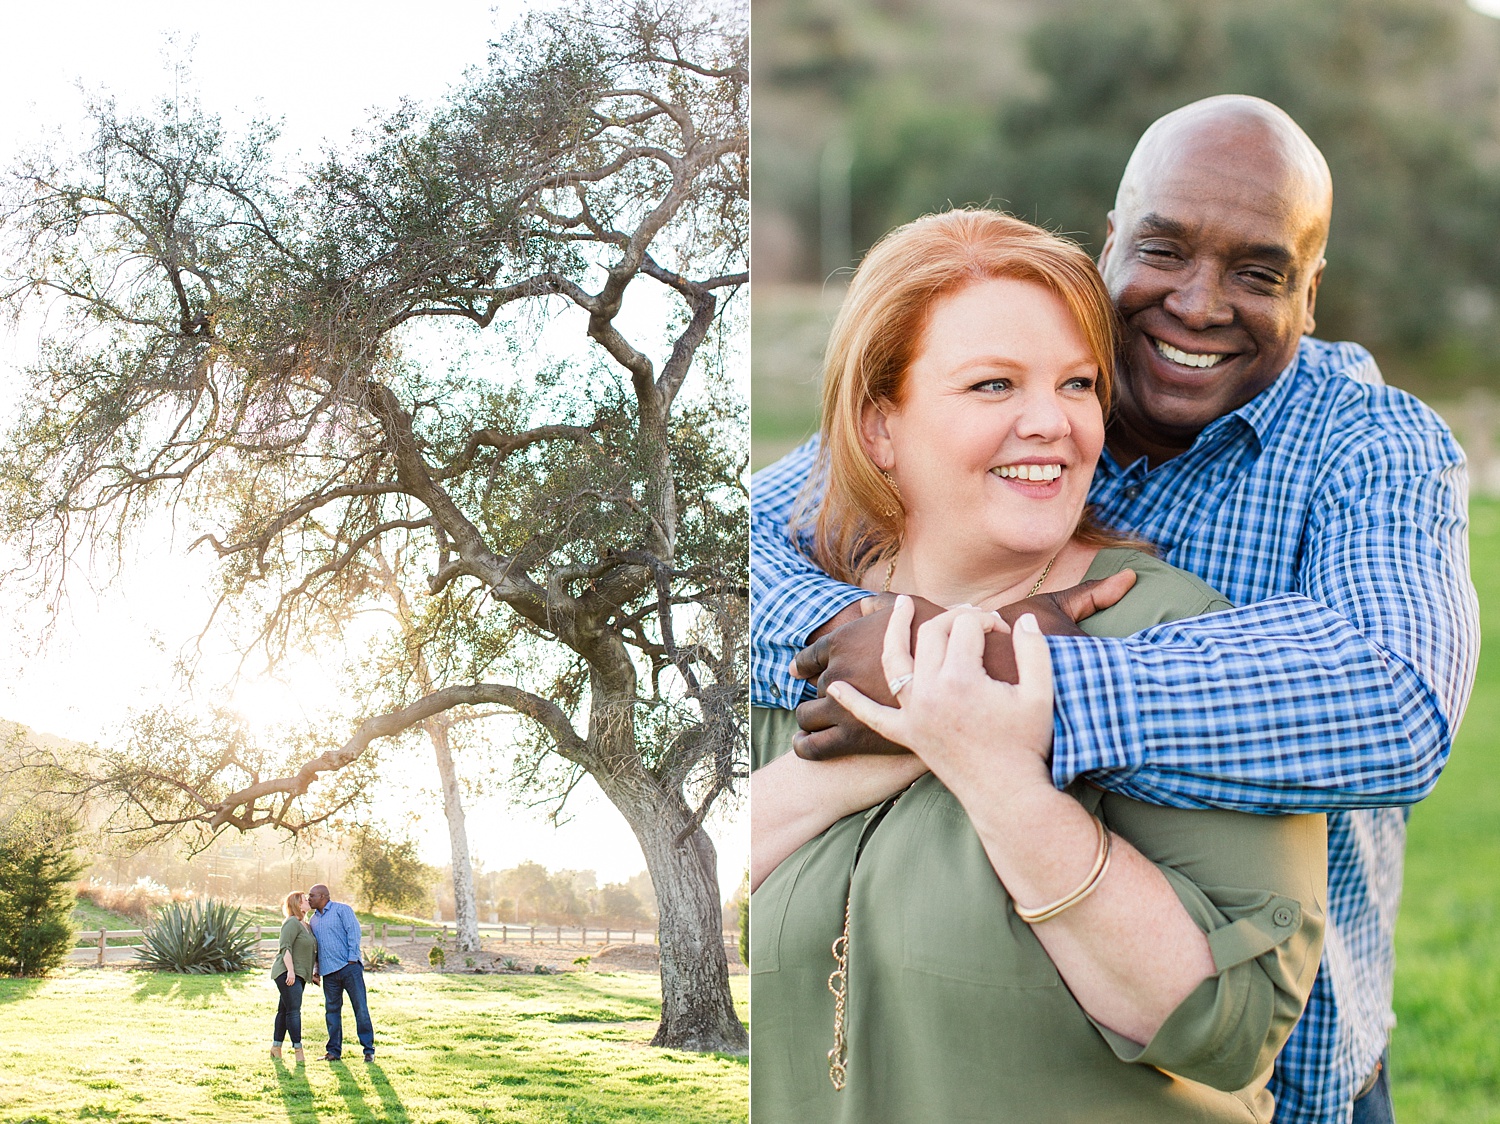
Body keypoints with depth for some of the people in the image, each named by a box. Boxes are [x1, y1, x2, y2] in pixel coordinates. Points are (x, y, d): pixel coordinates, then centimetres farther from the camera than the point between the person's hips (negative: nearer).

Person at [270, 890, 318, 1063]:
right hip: (287, 973, -10)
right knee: (293, 1010, -13)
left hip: (298, 975, 10)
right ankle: (298, 1049, -17)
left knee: (285, 1010, 12)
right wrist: (290, 971, -24)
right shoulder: (292, 923, -11)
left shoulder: (305, 925, 18)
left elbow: (310, 950, 24)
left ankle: (276, 1047, 16)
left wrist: (315, 971, 20)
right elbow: (285, 948, -18)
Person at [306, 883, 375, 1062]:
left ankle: (369, 1050, 0)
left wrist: (352, 958, -13)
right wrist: (317, 970, 17)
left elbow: (354, 931, -7)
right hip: (328, 972, 6)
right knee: (332, 1010, 5)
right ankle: (334, 1050, 12)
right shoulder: (314, 920, 20)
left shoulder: (341, 910, 0)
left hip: (349, 967, -6)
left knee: (360, 1008, -5)